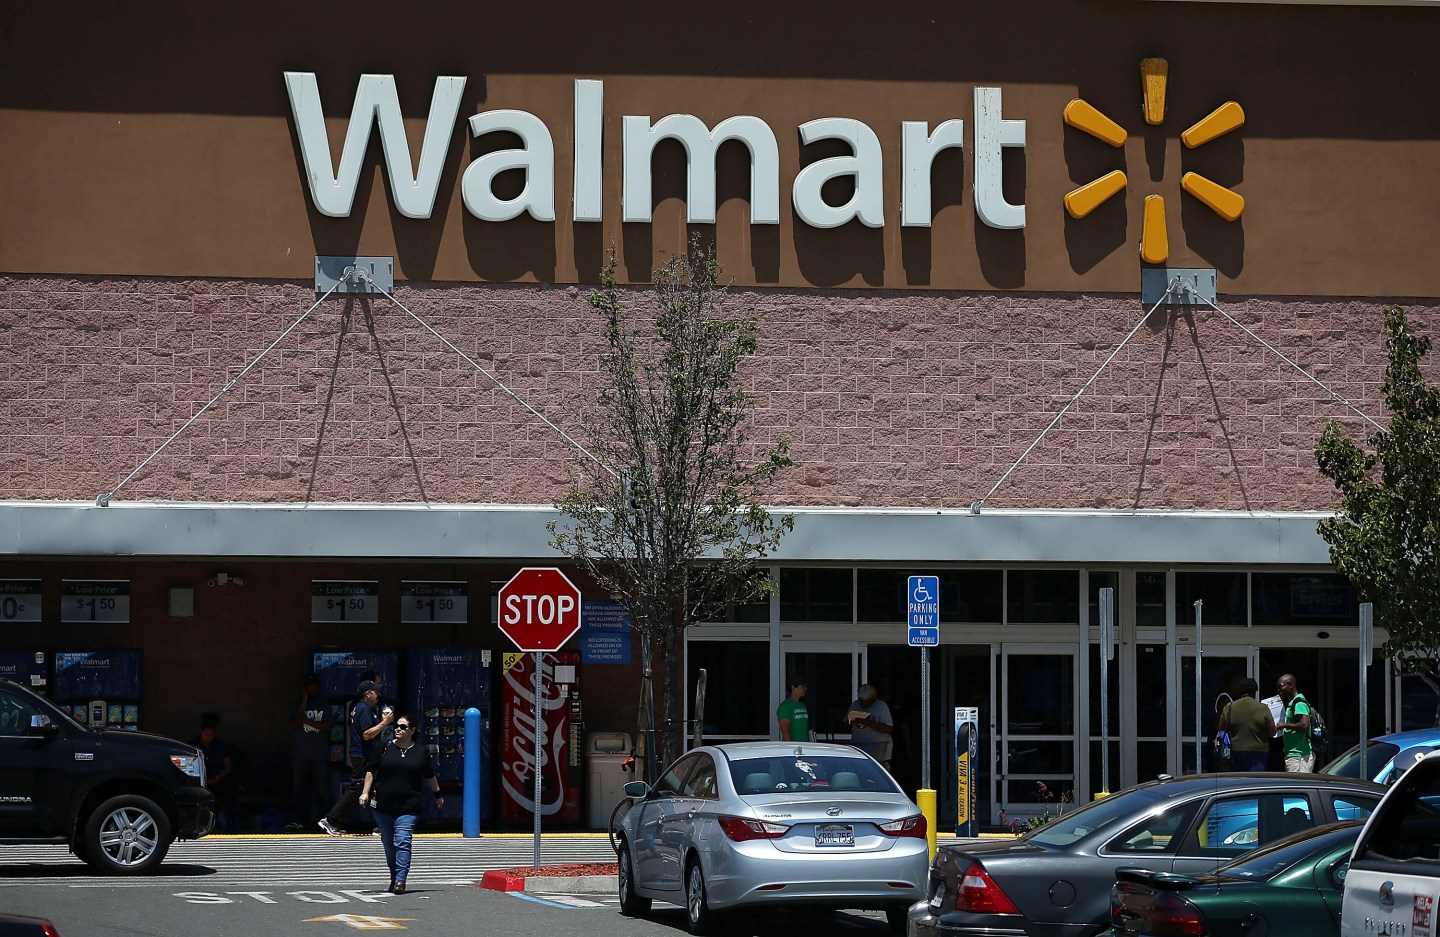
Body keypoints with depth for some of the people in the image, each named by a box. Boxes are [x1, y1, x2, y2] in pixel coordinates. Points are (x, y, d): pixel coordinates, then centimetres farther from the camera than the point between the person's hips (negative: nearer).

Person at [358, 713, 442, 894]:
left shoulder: (421, 751, 6)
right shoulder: (385, 748, 6)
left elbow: (429, 776, 19)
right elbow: (370, 771, 8)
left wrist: (438, 795, 29)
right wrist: (365, 792, -1)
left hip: (409, 806, -2)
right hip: (384, 805, 2)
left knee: (402, 842, -15)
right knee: (389, 845, 9)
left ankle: (400, 881, -20)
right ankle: (394, 878, 25)